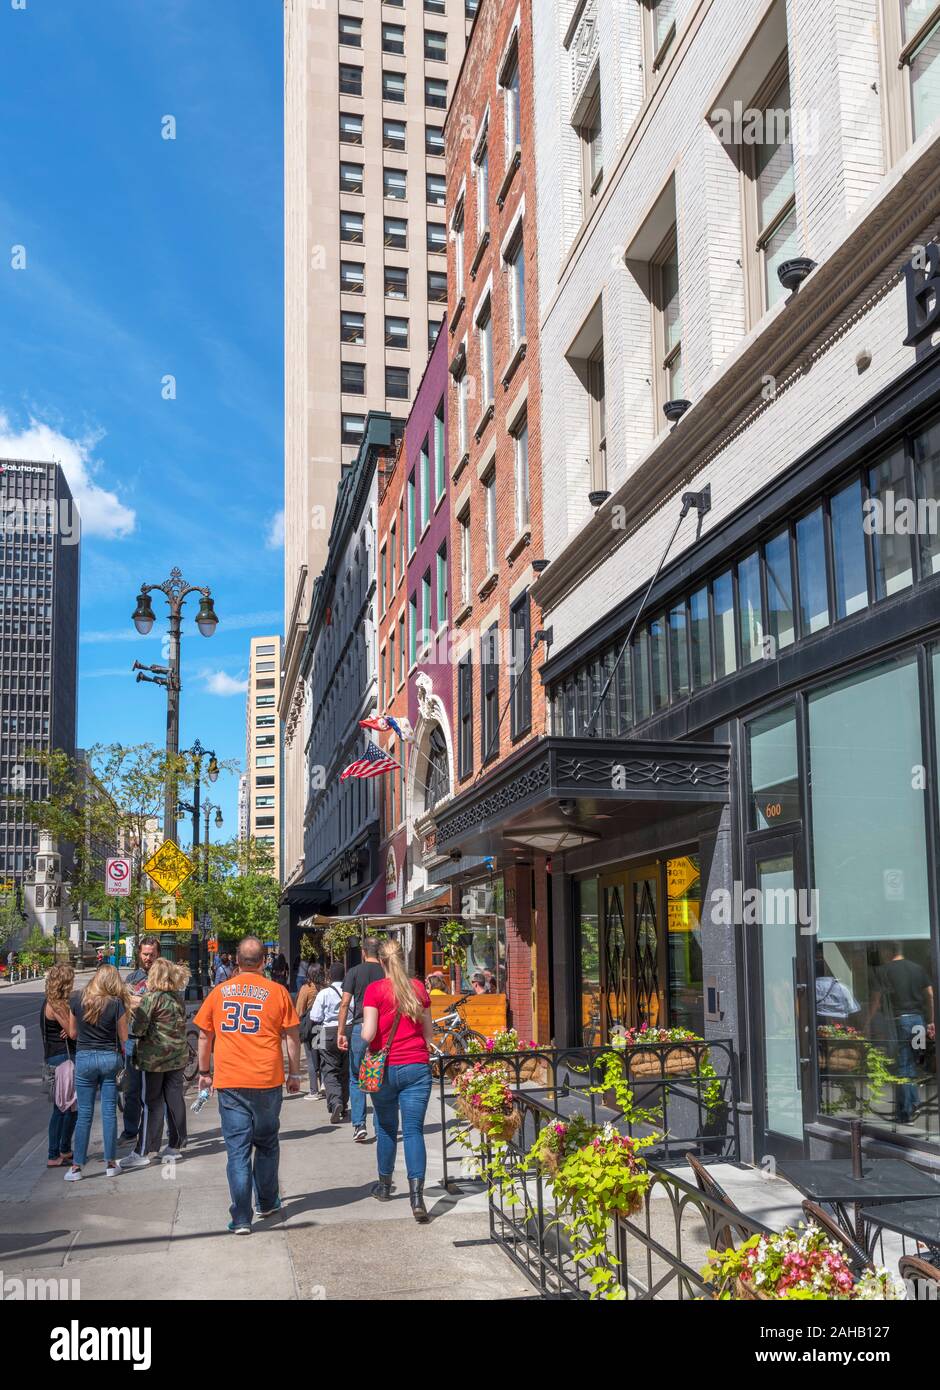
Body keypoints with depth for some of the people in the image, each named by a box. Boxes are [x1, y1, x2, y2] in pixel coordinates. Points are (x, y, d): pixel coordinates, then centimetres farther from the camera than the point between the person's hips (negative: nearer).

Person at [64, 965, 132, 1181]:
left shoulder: (77, 999, -4)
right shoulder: (117, 1003, -10)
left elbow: (72, 1033, 6)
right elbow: (124, 1038, -3)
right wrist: (123, 1059, 12)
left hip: (84, 1058, 1)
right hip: (110, 1058, -1)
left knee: (84, 1113, 7)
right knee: (109, 1112, 7)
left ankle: (77, 1167, 8)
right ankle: (110, 1164, 13)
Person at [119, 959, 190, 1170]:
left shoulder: (151, 998, -13)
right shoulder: (178, 998, 6)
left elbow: (137, 1029, -16)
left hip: (154, 1057, -6)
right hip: (178, 1056, 6)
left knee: (152, 1104, -2)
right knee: (175, 1100, 10)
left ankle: (142, 1152, 2)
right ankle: (176, 1145, 18)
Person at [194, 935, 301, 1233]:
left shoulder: (219, 992, 5)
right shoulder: (277, 991, -1)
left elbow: (204, 1036, 12)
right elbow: (292, 1036, 2)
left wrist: (204, 1071, 24)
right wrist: (294, 1074, 11)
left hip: (229, 1082, 1)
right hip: (267, 1080, 0)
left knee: (237, 1148, 3)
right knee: (266, 1144, 18)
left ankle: (241, 1219, -1)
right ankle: (267, 1203, 31)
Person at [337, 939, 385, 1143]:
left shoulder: (354, 972, 0)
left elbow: (345, 1003, -6)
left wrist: (340, 1032, -5)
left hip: (360, 1028, -1)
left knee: (356, 1079, 9)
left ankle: (359, 1125, -1)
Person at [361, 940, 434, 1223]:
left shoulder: (375, 990, -7)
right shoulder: (418, 988, 4)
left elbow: (368, 1034, -12)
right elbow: (428, 1033, 11)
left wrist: (363, 1029, 9)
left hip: (385, 1069, -1)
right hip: (417, 1067, 2)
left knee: (386, 1128, 16)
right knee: (414, 1130, -1)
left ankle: (384, 1186, 33)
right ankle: (417, 1197, -14)